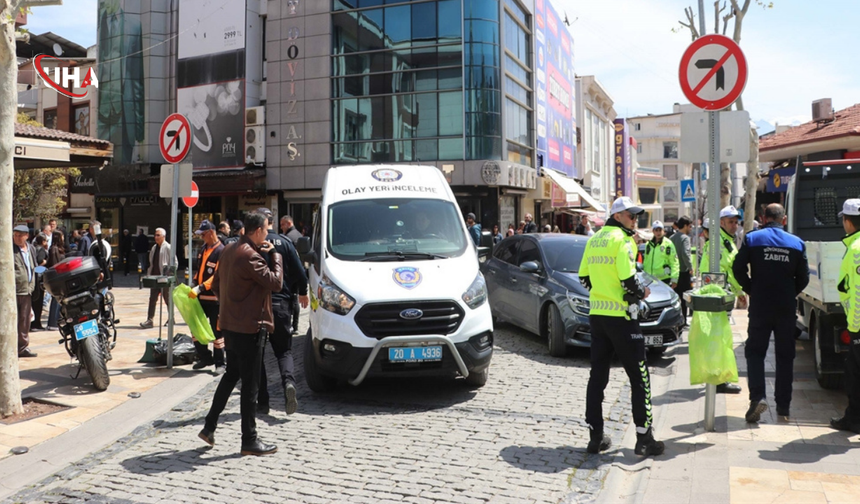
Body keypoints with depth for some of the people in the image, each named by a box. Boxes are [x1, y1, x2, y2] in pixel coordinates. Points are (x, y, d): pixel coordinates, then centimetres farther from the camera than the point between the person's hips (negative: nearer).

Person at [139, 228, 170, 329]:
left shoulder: (168, 247, -8)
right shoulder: (154, 248, 14)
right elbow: (151, 263, 19)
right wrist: (149, 274, 11)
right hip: (154, 277, 7)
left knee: (167, 299, 5)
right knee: (152, 299, 4)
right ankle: (149, 320, 4)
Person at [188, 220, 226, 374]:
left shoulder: (221, 251, -14)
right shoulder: (203, 249, 11)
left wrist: (200, 288, -26)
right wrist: (194, 284, 9)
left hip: (214, 298, -8)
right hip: (200, 296, 8)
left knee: (216, 331, 1)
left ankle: (219, 363, 13)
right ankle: (204, 357, 26)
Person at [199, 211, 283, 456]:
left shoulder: (229, 251, 10)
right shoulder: (249, 256, -21)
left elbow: (216, 285, 18)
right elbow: (276, 283, -22)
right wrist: (274, 255, -9)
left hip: (230, 324, 10)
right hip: (249, 327, -9)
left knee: (231, 375, 21)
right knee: (250, 383, 0)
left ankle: (209, 427, 25)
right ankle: (249, 440, 8)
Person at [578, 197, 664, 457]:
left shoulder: (594, 239, 12)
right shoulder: (622, 240, -12)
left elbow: (584, 277, 14)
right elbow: (628, 281, -18)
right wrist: (642, 293, 0)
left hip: (596, 315, 7)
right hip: (620, 316, -7)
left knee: (597, 375, 11)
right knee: (639, 377, 3)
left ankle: (595, 436, 14)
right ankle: (644, 437, 7)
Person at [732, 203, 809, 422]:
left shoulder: (752, 239, -3)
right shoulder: (797, 243, 3)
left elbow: (738, 268, -8)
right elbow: (803, 277, 4)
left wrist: (751, 289, 6)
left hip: (760, 306, -2)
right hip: (787, 308, 2)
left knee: (755, 351, 5)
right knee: (785, 355, 11)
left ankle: (757, 396, -13)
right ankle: (783, 404, 16)